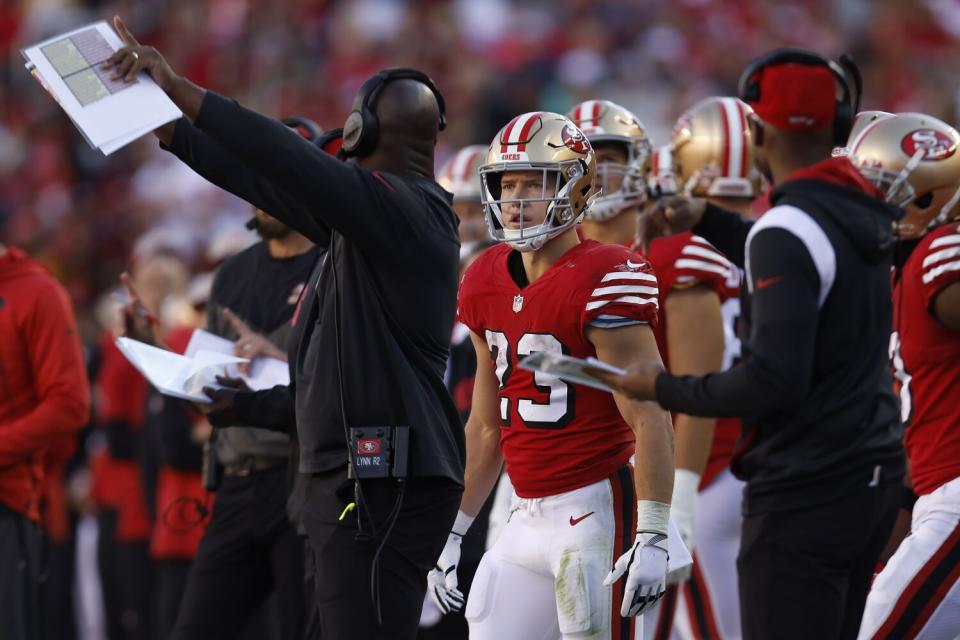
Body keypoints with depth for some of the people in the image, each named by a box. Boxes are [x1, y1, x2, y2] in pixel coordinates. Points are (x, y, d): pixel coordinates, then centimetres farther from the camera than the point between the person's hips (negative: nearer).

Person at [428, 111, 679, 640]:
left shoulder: (601, 282, -13)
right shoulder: (487, 284, 11)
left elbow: (650, 422, -16)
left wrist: (653, 538, -21)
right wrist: (453, 533, 20)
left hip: (593, 512, -8)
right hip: (526, 517, 8)